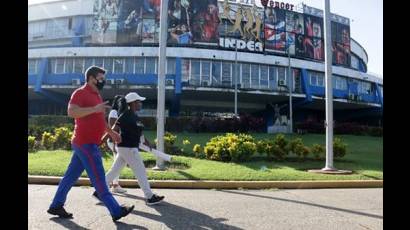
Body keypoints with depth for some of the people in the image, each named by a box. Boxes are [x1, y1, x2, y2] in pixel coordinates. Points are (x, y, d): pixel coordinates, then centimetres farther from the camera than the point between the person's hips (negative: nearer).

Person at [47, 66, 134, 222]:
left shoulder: (96, 95, 19)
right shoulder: (80, 93, -10)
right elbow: (71, 112, -25)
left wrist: (111, 132, 23)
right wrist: (95, 108, -25)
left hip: (87, 143, 9)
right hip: (85, 143, -9)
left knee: (71, 176, 15)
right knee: (98, 179, -6)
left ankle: (56, 206, 27)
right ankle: (116, 211, -1)